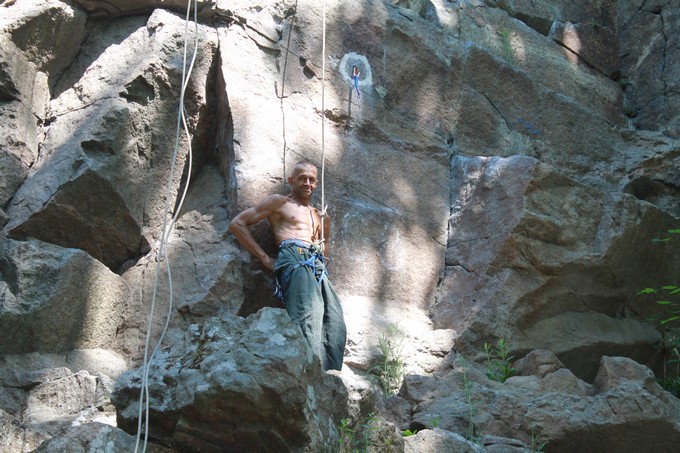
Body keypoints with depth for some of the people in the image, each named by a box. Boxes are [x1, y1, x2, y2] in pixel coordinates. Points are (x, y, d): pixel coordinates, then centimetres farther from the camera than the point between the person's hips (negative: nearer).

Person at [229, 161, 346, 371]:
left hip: (319, 267, 6)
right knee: (308, 322, -29)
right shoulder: (279, 202, 19)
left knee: (335, 327, -15)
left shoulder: (322, 217, 36)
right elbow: (237, 224, 12)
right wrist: (266, 259, 3)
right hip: (295, 259, -6)